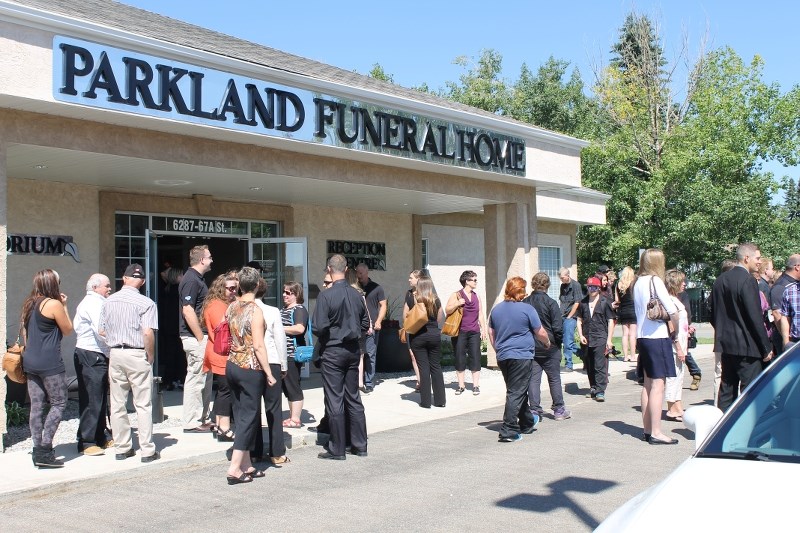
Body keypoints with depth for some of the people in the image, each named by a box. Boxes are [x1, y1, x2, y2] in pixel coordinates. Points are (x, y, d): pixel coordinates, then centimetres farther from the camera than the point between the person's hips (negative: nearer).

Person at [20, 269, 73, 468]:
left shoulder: (29, 304, 11)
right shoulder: (53, 304, -11)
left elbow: (25, 331, 17)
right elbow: (68, 330, -2)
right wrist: (64, 306, 4)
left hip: (30, 361, 8)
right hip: (50, 362, -8)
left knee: (36, 405, 9)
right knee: (58, 404, 0)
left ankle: (38, 451, 12)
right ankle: (44, 451, -6)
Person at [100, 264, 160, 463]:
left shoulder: (109, 301, 5)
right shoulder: (145, 303, -11)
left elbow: (102, 331, 8)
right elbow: (148, 333, -17)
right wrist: (151, 357, -4)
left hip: (115, 354, 5)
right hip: (137, 355, -5)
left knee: (117, 404, 11)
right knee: (143, 404, 2)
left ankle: (122, 448, 18)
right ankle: (148, 450, 4)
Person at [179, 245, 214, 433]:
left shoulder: (197, 279, 16)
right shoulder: (191, 280, -15)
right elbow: (188, 311, -22)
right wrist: (201, 338, -19)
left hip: (201, 335, 10)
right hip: (195, 337, -10)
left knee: (205, 379, 15)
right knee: (195, 379, -5)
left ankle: (201, 419, 23)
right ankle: (191, 423, 2)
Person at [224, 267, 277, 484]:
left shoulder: (231, 307, 5)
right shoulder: (255, 310, -15)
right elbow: (258, 346, -17)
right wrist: (269, 373, -12)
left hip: (232, 366, 7)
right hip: (251, 368, -7)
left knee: (241, 415, 13)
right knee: (250, 416, -1)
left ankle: (246, 465, 19)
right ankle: (235, 468, -4)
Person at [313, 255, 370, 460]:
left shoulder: (326, 295, -16)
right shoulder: (357, 295, 1)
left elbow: (318, 327, -18)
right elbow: (365, 324, 9)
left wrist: (325, 337, 2)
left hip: (333, 351, -5)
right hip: (353, 350, 5)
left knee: (334, 401, 2)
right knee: (353, 398, 14)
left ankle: (337, 449, 7)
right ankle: (359, 445, 20)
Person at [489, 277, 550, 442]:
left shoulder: (496, 309, 8)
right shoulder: (527, 309, -9)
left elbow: (491, 333, 16)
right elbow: (540, 333, -3)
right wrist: (547, 343, 16)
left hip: (503, 357, 6)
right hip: (522, 356, -6)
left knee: (516, 391, 19)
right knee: (516, 393, -5)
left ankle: (527, 423, 36)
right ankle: (508, 431, -9)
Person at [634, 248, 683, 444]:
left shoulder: (638, 283, 10)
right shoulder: (655, 281, -12)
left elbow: (638, 311, 10)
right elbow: (672, 311, -15)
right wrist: (676, 332, 1)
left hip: (643, 336, 8)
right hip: (658, 337, -8)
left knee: (648, 384, 13)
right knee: (658, 384, -6)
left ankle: (647, 430, 18)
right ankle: (656, 433, -5)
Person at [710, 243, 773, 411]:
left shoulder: (720, 280, 9)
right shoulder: (747, 280, -15)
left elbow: (714, 315, 14)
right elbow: (755, 317, -17)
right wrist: (766, 347, -11)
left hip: (726, 345, 8)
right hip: (747, 346, -8)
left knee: (727, 389, 14)